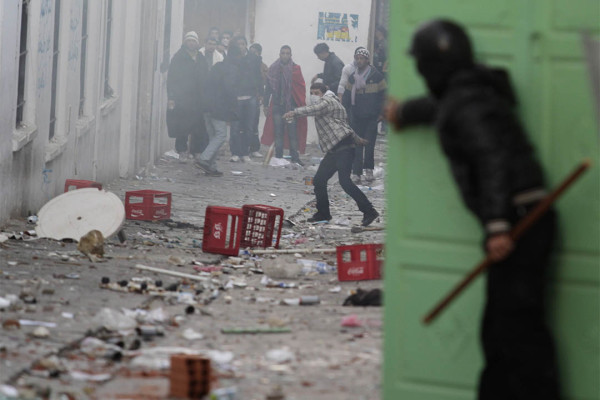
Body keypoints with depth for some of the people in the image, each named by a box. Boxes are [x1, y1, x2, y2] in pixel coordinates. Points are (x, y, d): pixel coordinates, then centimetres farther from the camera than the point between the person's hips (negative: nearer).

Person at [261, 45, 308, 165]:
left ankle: (295, 157, 1)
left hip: (291, 105, -2)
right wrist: (266, 105, 7)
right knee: (278, 133, 4)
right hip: (277, 106, 2)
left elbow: (301, 87, 1)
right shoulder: (273, 69, 7)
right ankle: (278, 158, 9)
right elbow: (268, 88, 10)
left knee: (293, 133, -4)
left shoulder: (295, 69, 3)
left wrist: (302, 105, -7)